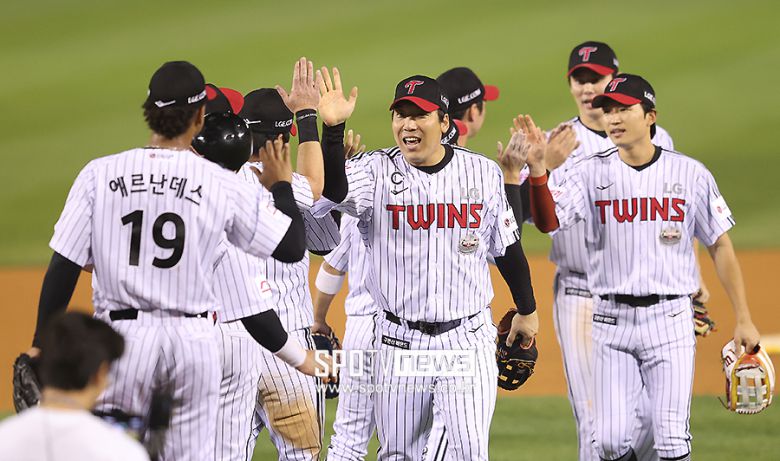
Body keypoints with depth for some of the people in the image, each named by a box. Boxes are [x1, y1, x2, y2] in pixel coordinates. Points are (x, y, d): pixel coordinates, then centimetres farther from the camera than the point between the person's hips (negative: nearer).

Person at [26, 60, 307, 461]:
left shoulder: (99, 174, -4)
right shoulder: (223, 184, -4)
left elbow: (64, 267, -4)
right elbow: (292, 246, 4)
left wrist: (41, 345, 3)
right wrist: (282, 185, 20)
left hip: (122, 336, 0)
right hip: (194, 338, 0)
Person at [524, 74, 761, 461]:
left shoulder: (691, 175, 1)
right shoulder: (591, 173, 2)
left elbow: (720, 246, 5)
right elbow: (549, 221, -13)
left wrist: (743, 320, 2)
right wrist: (537, 171, -30)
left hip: (670, 319, -1)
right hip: (612, 321, 1)